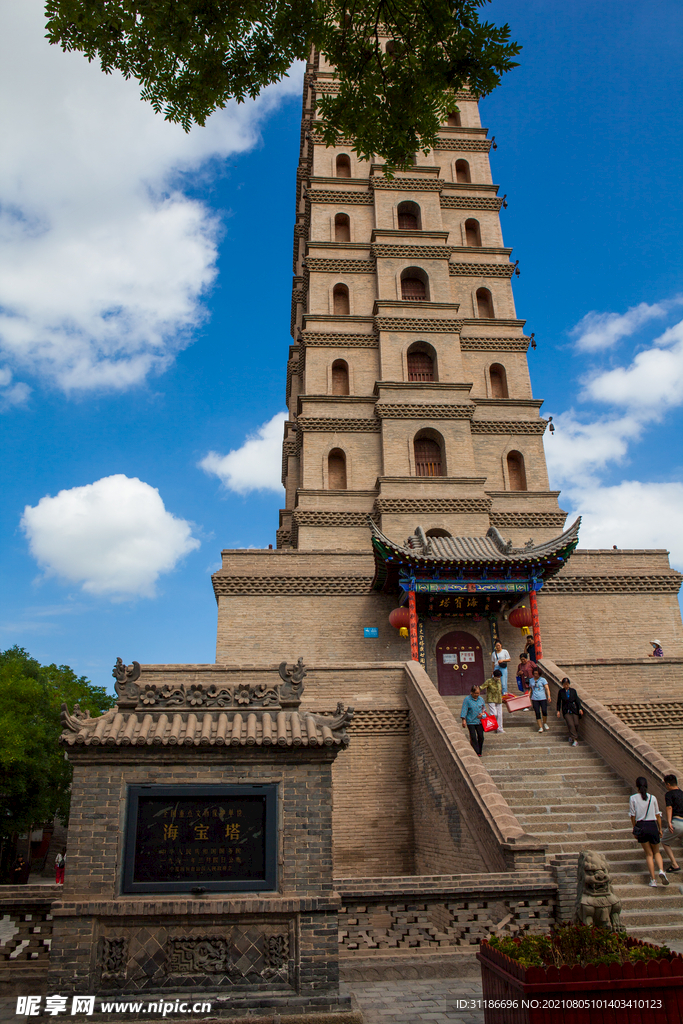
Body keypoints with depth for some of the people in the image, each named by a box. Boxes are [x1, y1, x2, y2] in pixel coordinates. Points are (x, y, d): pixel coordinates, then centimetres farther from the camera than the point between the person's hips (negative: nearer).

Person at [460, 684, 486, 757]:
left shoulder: (481, 699, 7)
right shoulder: (467, 699, -6)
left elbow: (484, 707, 18)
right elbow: (464, 710, -7)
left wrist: (483, 713, -2)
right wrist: (463, 720, -13)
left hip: (479, 720, 4)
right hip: (470, 721, -4)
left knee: (481, 736, 3)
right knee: (473, 737, -7)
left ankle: (479, 752, 17)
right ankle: (476, 752, -3)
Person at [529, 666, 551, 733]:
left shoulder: (543, 680, 1)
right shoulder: (531, 680, 12)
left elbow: (547, 688, -4)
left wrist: (549, 696, -17)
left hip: (543, 698, -3)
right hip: (534, 699, 3)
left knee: (544, 712, -13)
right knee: (537, 713, -3)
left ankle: (545, 723, 15)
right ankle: (540, 727, 5)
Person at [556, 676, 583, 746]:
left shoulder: (573, 691, 5)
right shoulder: (561, 692, 2)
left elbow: (577, 700, 7)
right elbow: (559, 702, 8)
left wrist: (580, 708, -2)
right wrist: (558, 711, 4)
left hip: (574, 709, 2)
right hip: (566, 711, -2)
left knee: (576, 724, -6)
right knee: (571, 724, -15)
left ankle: (571, 736, 17)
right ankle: (575, 740, -11)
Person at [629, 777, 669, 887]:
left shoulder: (633, 798, -2)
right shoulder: (653, 798, 1)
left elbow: (633, 816, -2)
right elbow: (658, 815, 4)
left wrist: (634, 830, 8)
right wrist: (660, 829, 15)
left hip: (641, 826, -1)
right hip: (653, 826, 1)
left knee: (649, 854, 11)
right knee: (656, 852, 19)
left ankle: (653, 880, 7)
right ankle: (661, 871, -7)